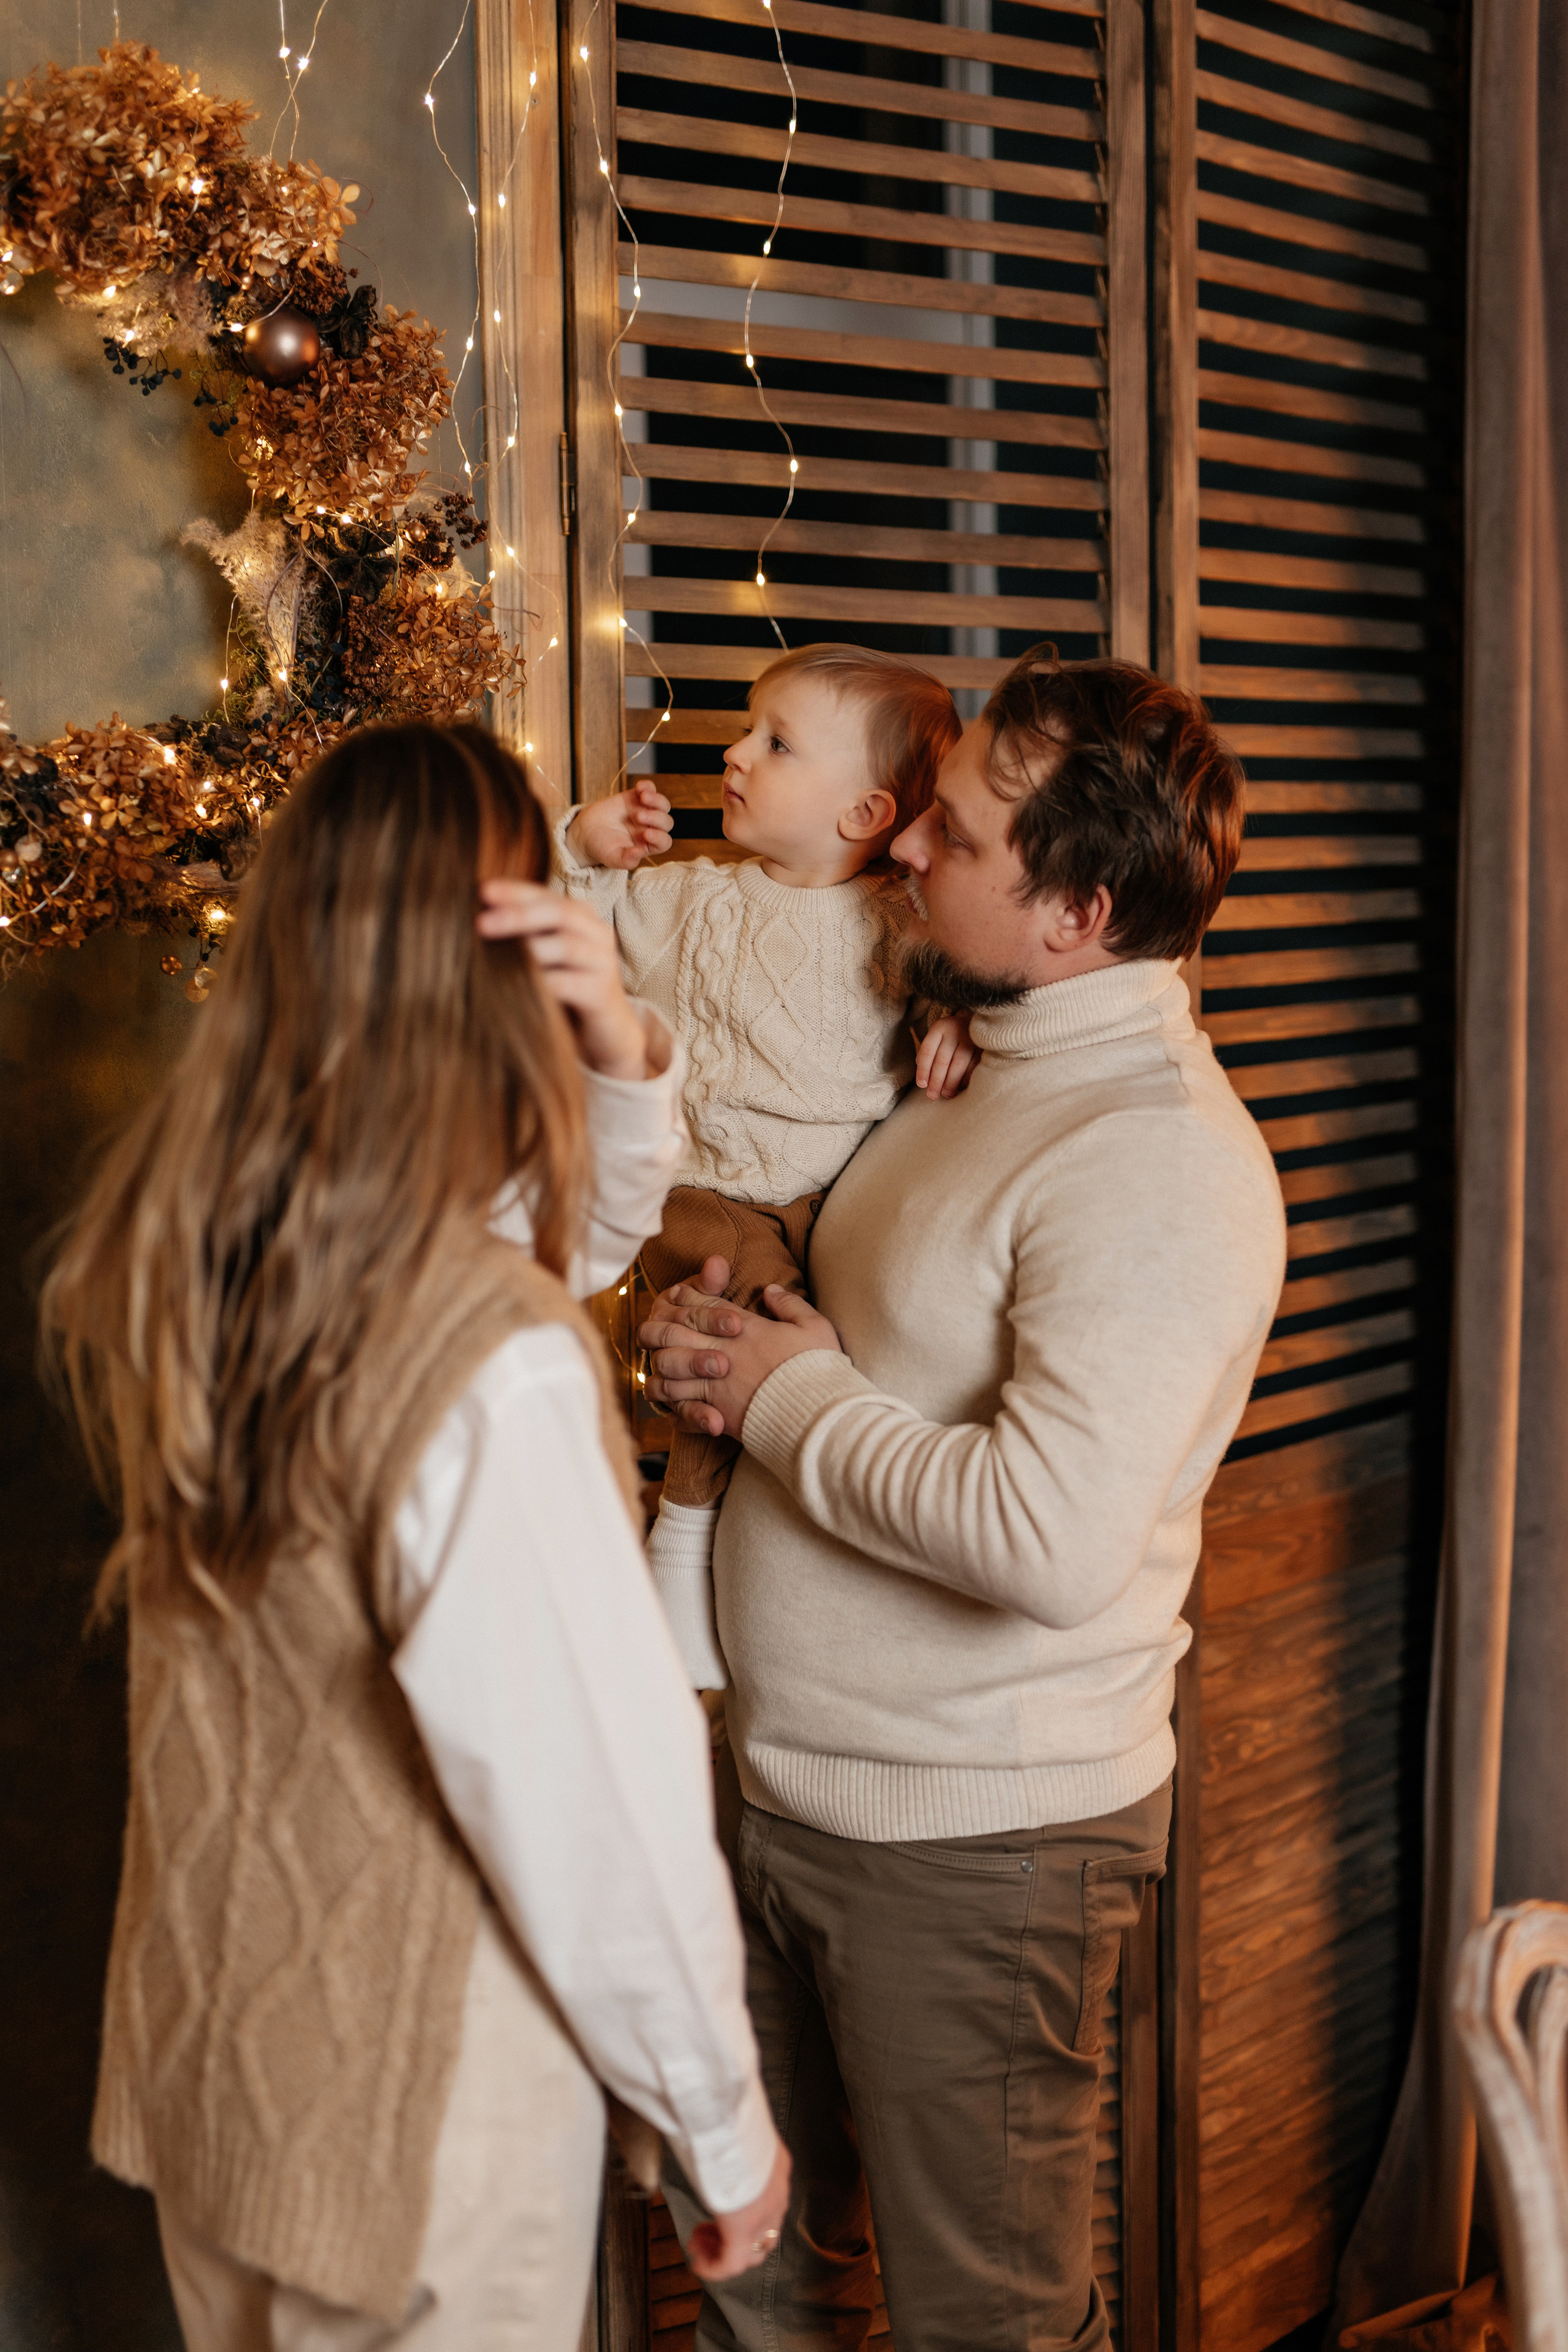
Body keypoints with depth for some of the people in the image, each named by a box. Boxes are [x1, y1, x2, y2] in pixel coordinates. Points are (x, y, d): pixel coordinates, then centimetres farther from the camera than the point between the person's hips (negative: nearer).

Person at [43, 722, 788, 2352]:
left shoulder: (165, 1248, -8)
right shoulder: (496, 1369, -32)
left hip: (194, 2032, 7)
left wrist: (623, 1059, -15)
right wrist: (726, 2122, -10)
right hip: (411, 2104, -6)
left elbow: (572, 1236, 5)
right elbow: (593, 1799, -25)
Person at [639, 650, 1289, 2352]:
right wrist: (730, 1338, 0)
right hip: (782, 1786, 9)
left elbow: (1053, 1537, -34)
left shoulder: (1160, 1160, -23)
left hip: (971, 1836, -9)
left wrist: (792, 1400, -19)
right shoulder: (983, 1073, 8)